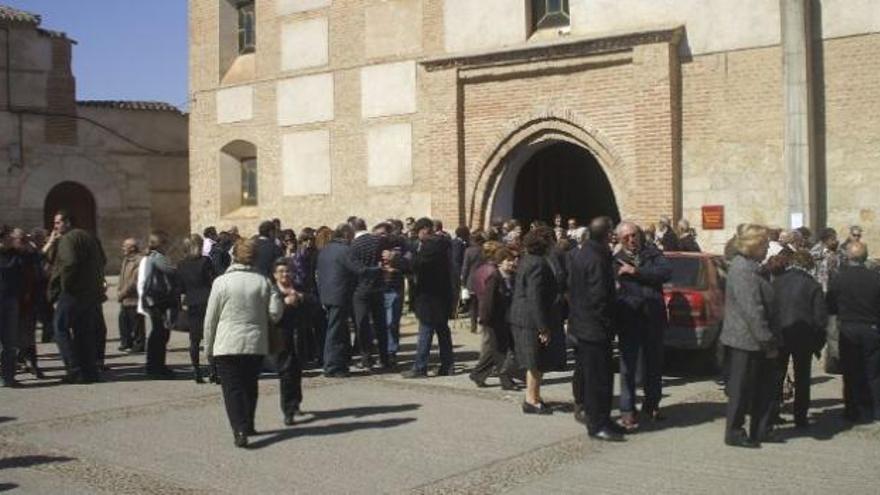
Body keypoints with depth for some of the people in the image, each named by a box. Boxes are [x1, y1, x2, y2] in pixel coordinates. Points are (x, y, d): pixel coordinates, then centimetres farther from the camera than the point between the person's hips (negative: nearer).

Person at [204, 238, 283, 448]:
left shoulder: (221, 282, -6)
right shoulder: (263, 281, 0)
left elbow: (211, 318, -3)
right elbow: (276, 311, -2)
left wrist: (208, 347, 6)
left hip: (227, 345, -3)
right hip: (256, 344, 3)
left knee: (232, 388, -1)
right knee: (250, 385, 18)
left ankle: (240, 430, -14)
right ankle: (248, 425, 29)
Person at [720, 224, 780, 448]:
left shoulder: (750, 267, 14)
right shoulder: (743, 269, -20)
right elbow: (752, 310, -24)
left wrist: (769, 340, 17)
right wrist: (768, 342, -20)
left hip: (754, 340, 10)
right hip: (746, 340, -10)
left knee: (765, 385, 14)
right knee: (742, 388, 0)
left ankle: (761, 431, 24)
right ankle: (734, 434, 11)